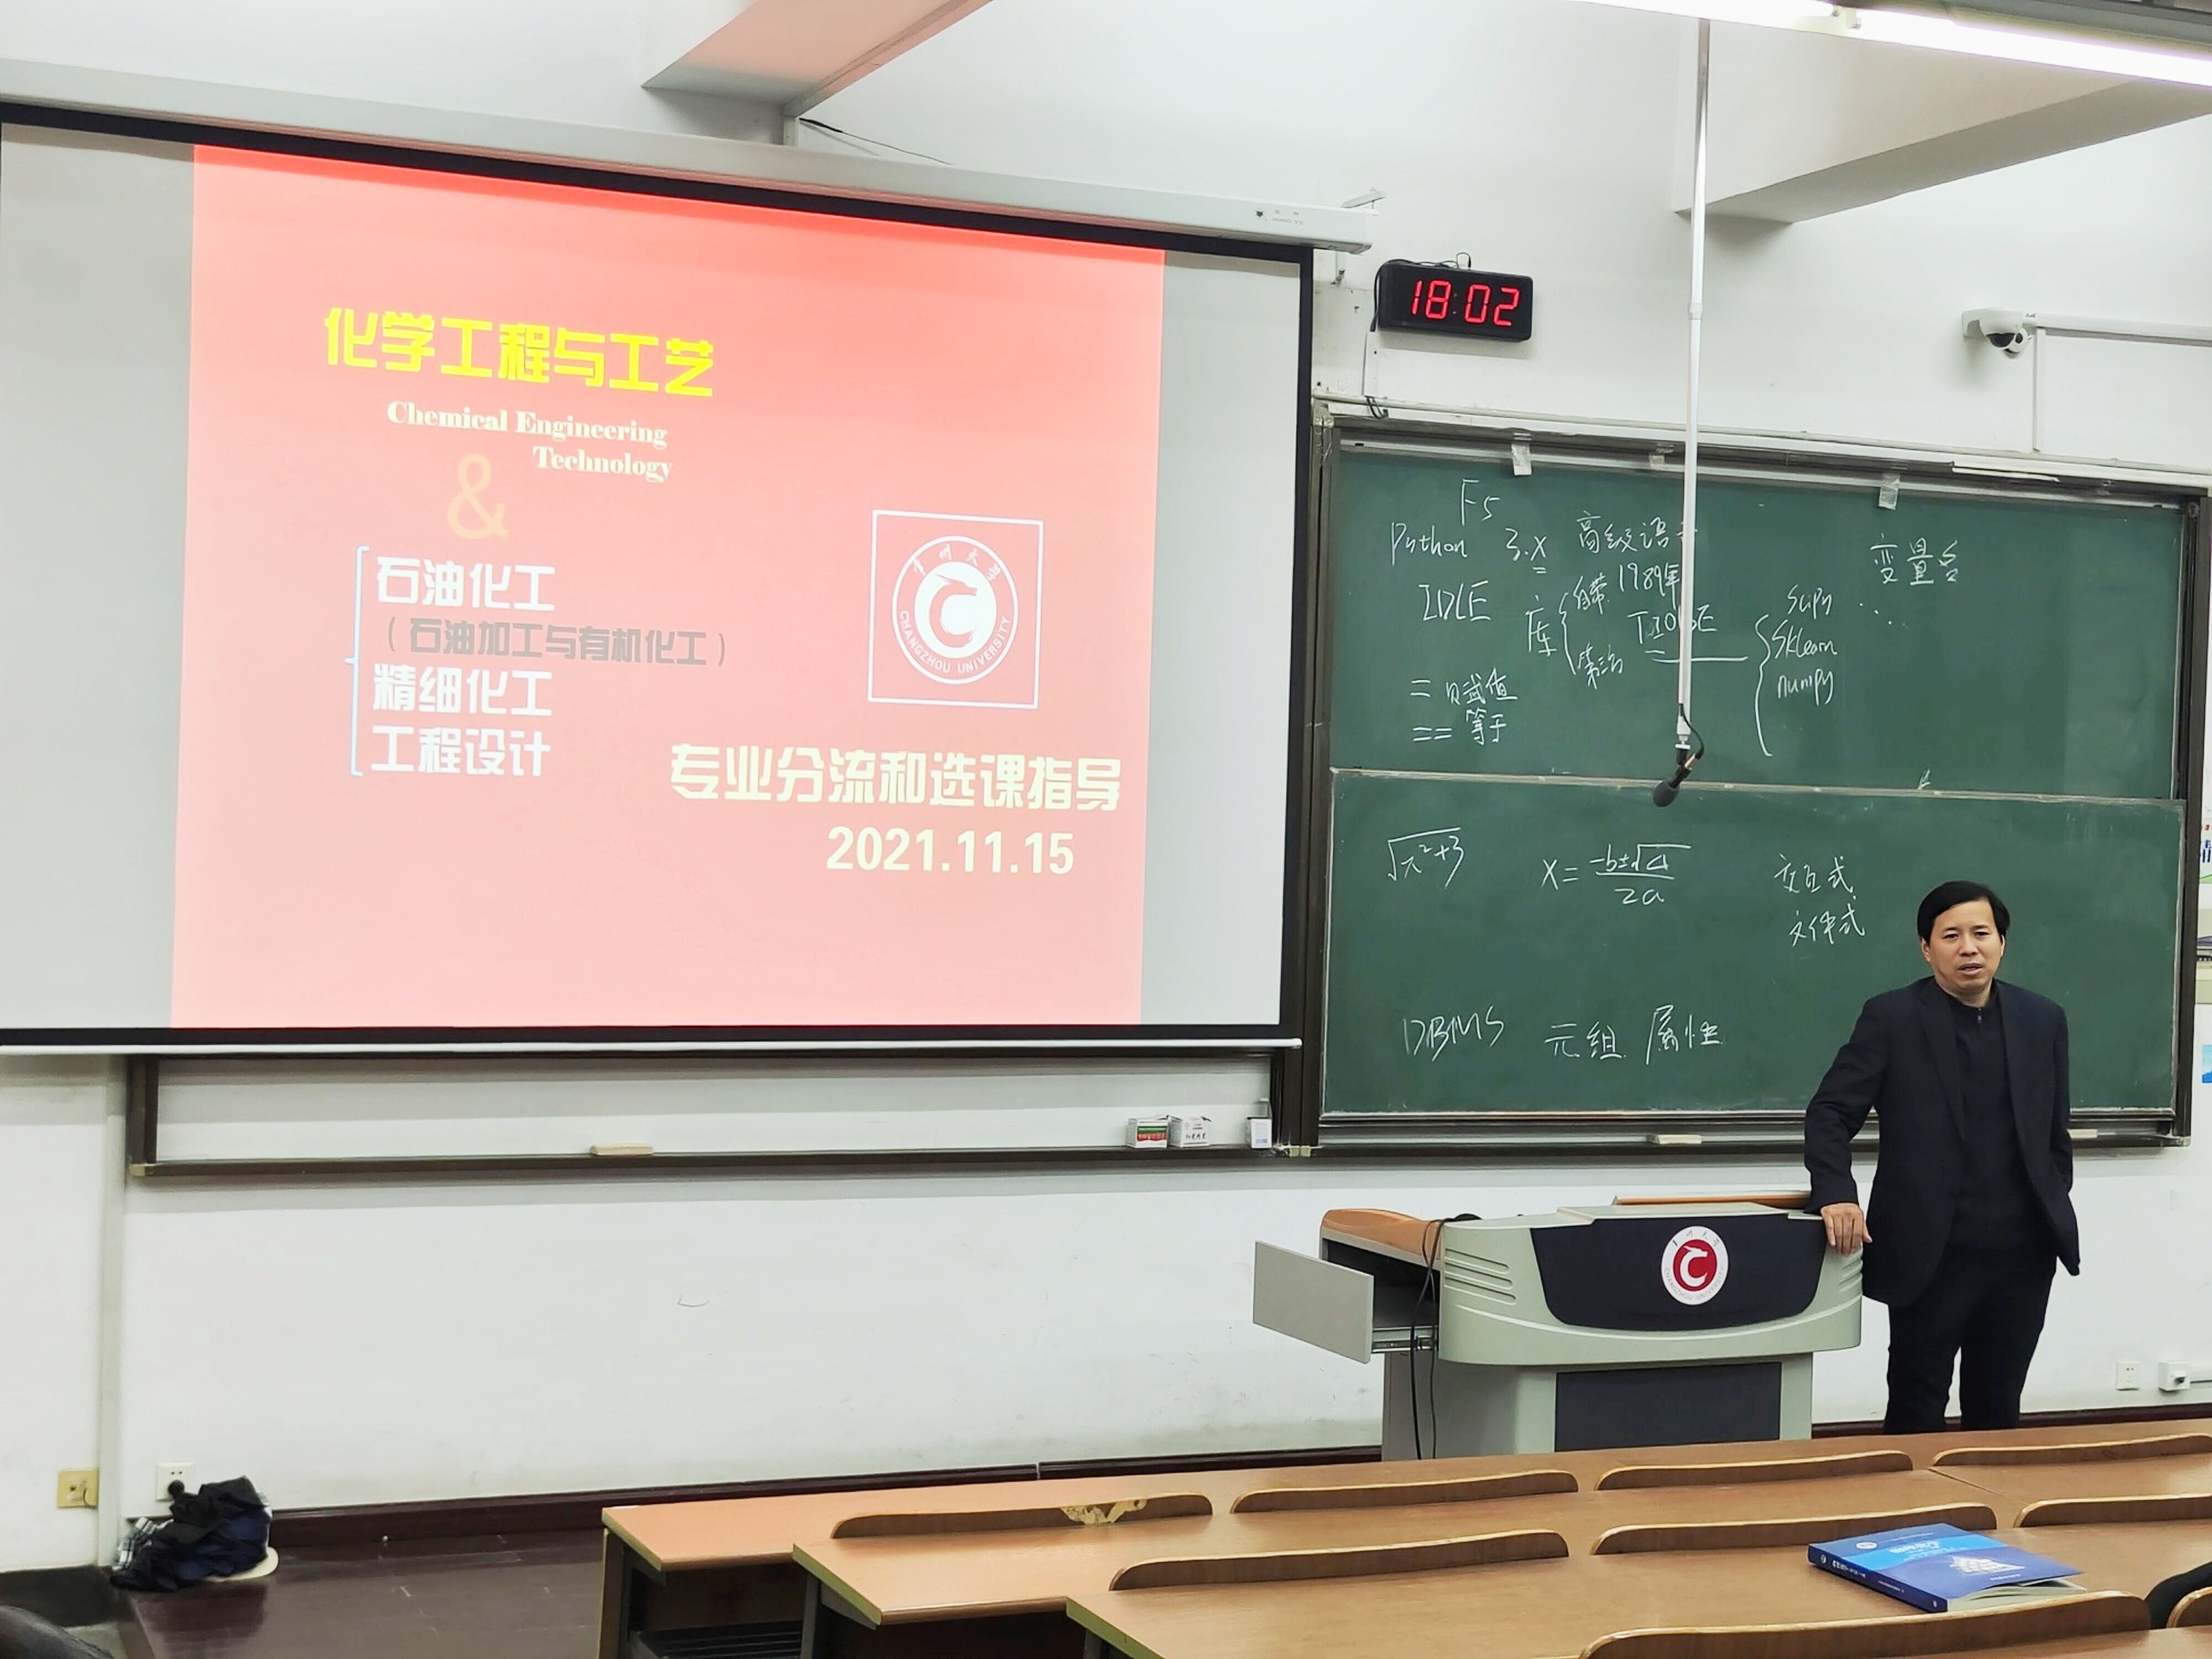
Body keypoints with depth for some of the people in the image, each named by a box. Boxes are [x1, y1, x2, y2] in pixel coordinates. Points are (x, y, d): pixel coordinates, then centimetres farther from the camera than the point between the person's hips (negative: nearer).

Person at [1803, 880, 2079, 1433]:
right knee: (1916, 1413, 4)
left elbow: (2055, 1134, 13)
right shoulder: (1891, 1018, -5)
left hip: (2022, 1254, 4)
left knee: (1998, 1412, 14)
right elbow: (1830, 1113, -8)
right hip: (1931, 1256, -3)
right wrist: (1836, 1193, -23)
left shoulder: (2043, 1020, 6)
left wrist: (2055, 1217, 10)